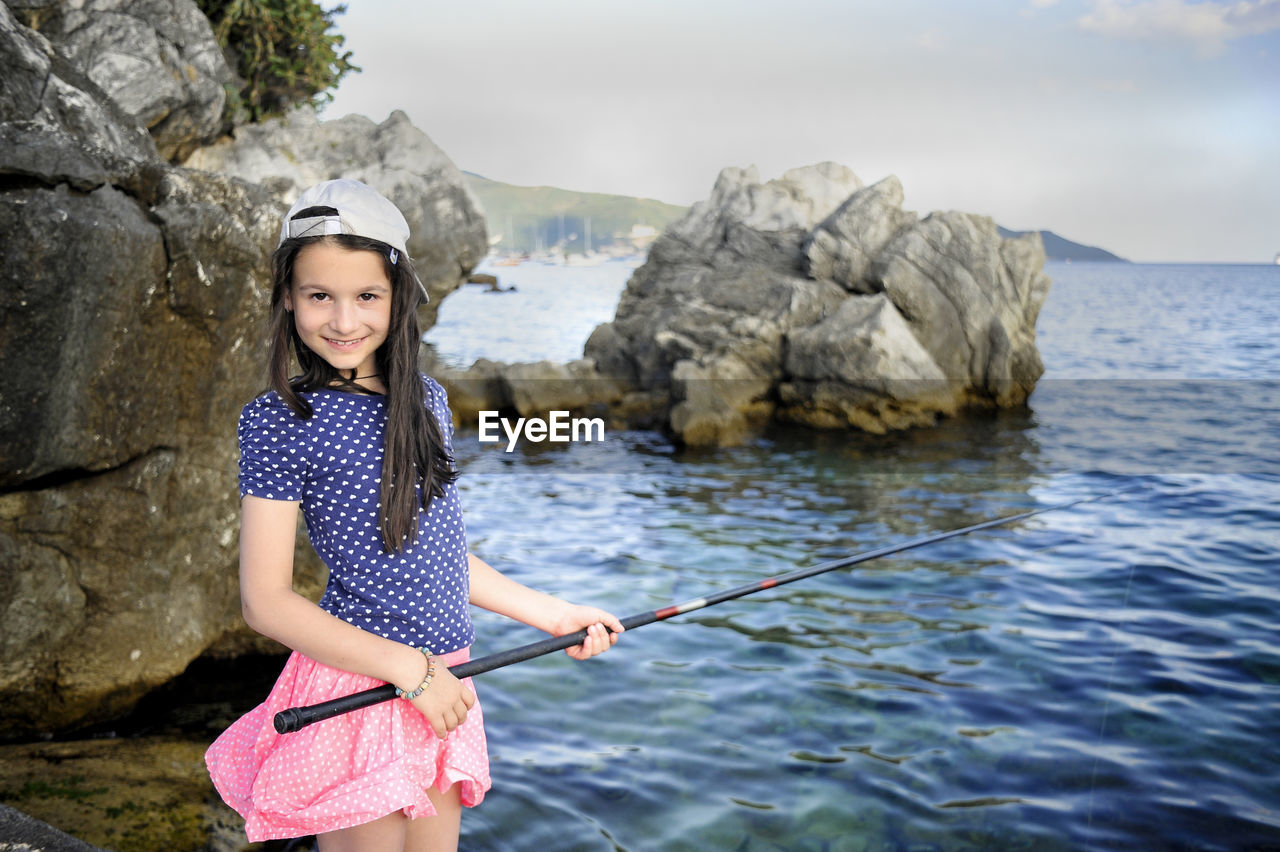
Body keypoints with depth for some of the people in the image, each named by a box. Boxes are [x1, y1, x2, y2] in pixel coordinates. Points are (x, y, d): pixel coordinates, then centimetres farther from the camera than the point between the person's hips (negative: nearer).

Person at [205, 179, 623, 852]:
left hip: (439, 689, 6)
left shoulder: (427, 399, 9)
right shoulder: (278, 421, -11)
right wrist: (409, 669, -17)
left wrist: (551, 614, 15)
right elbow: (265, 601, -13)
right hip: (356, 690, -6)